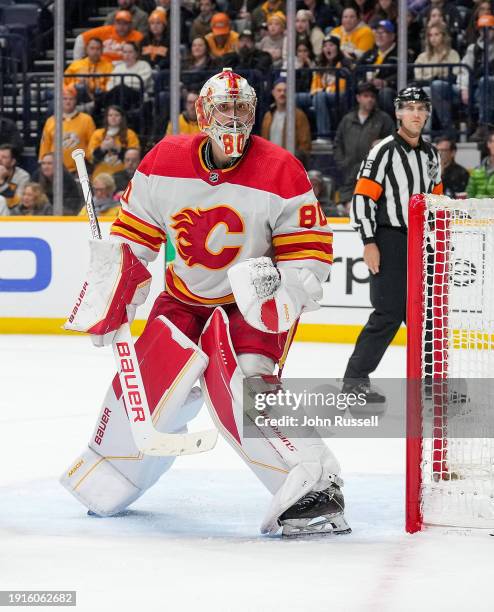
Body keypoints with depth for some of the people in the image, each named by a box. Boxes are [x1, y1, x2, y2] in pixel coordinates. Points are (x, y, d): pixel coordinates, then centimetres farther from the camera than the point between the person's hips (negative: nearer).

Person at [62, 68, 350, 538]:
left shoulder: (282, 173, -17)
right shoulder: (164, 164, -8)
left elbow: (310, 253, -13)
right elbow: (131, 236, 3)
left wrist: (278, 283, -31)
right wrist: (108, 299, -4)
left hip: (253, 304, -4)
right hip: (185, 299, 4)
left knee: (238, 383, -27)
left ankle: (313, 486, -29)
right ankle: (103, 481, 28)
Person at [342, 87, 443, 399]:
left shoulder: (431, 154, 14)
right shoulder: (385, 151, -9)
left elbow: (436, 198, 23)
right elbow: (362, 196, -13)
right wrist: (369, 242, -18)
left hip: (419, 242, 7)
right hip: (389, 241, -7)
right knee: (390, 312, -13)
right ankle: (355, 378, -9)